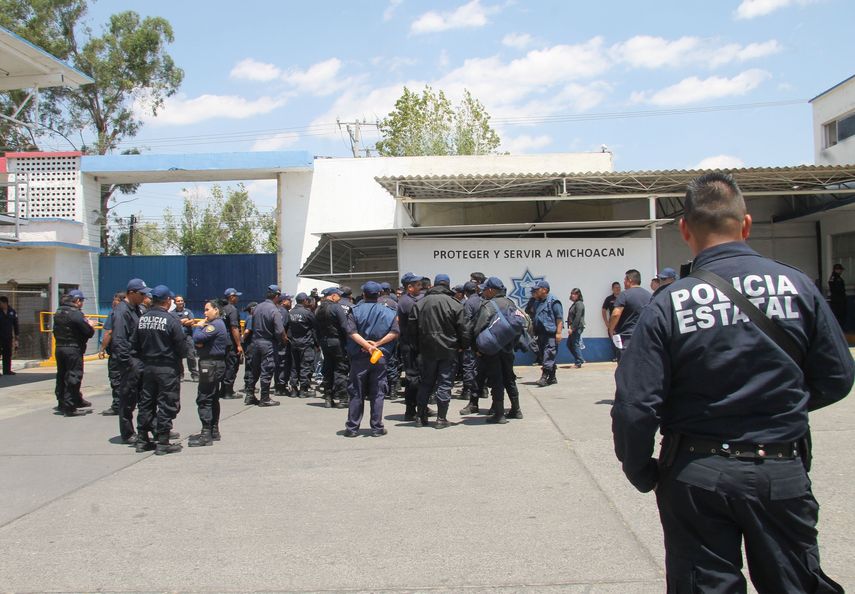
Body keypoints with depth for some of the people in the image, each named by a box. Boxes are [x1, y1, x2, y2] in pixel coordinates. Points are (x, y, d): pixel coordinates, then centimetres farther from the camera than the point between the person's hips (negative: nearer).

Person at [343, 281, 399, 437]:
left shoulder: (355, 310, -1)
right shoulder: (388, 312, 3)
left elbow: (351, 332, -15)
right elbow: (395, 332, -8)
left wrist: (367, 345, -18)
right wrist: (377, 344, -11)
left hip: (359, 357, 0)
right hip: (380, 356, 1)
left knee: (356, 393, 7)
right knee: (378, 393, 7)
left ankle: (352, 427, 10)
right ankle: (377, 427, 9)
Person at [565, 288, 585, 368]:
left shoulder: (579, 304, -13)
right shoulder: (574, 304, 16)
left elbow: (577, 318, -20)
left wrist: (572, 328, -20)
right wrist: (570, 327, 12)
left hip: (577, 328, -10)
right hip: (573, 328, 10)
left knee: (575, 344, -5)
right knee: (569, 344, 13)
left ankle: (578, 362, 4)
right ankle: (580, 360, 19)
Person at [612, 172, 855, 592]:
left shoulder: (667, 305, -13)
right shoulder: (797, 285, -7)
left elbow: (635, 405, -16)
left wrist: (642, 474, 1)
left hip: (697, 476, -2)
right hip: (783, 472, 2)